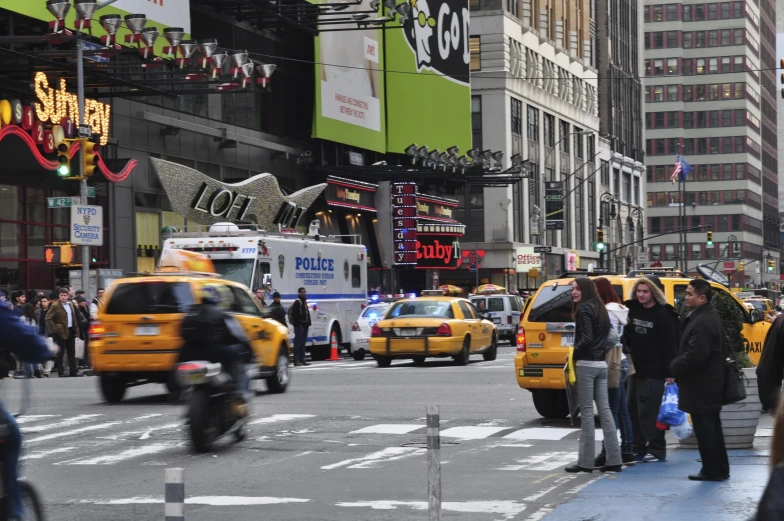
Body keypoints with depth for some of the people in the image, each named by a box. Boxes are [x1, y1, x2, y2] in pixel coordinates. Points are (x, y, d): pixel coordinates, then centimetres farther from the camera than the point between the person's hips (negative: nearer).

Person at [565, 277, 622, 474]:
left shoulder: (584, 309, -10)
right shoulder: (600, 309, 16)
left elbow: (586, 339, -18)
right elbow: (604, 337, 15)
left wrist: (574, 354, -6)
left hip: (586, 364, -8)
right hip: (601, 364, 8)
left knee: (586, 411, -4)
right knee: (604, 409, 7)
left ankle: (585, 461, -1)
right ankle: (613, 459, 6)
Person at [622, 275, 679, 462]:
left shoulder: (663, 314, -10)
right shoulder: (632, 309, 9)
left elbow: (670, 345, -13)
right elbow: (626, 336, 18)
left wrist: (669, 372, -16)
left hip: (653, 372, -7)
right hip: (636, 370, 7)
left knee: (648, 412, -7)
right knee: (634, 411, 9)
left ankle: (657, 450, 1)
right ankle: (638, 449, 18)